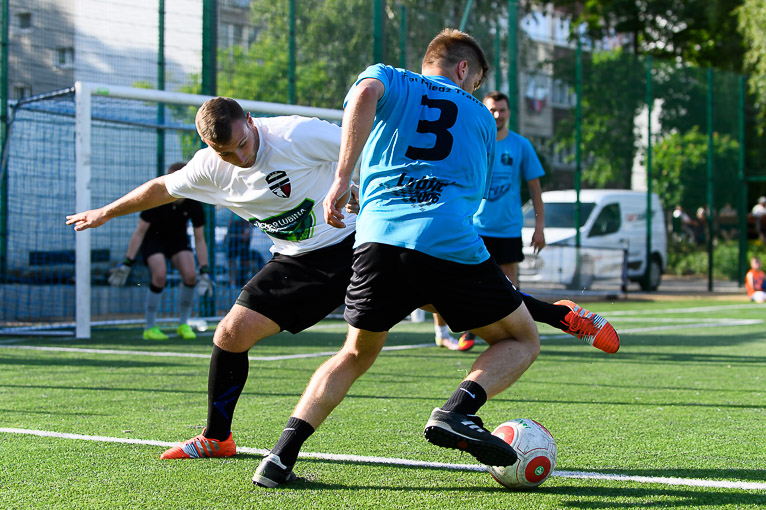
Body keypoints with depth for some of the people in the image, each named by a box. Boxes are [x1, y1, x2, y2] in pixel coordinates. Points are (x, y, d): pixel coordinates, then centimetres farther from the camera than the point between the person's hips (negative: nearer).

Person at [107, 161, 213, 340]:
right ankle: (150, 328, -11)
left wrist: (204, 271, -15)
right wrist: (127, 263, -22)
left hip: (177, 238, 3)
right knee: (160, 274, -26)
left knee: (190, 274, -20)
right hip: (153, 237, -3)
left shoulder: (194, 205, -21)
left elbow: (199, 240, -11)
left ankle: (183, 324, 0)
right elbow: (140, 232, -20)